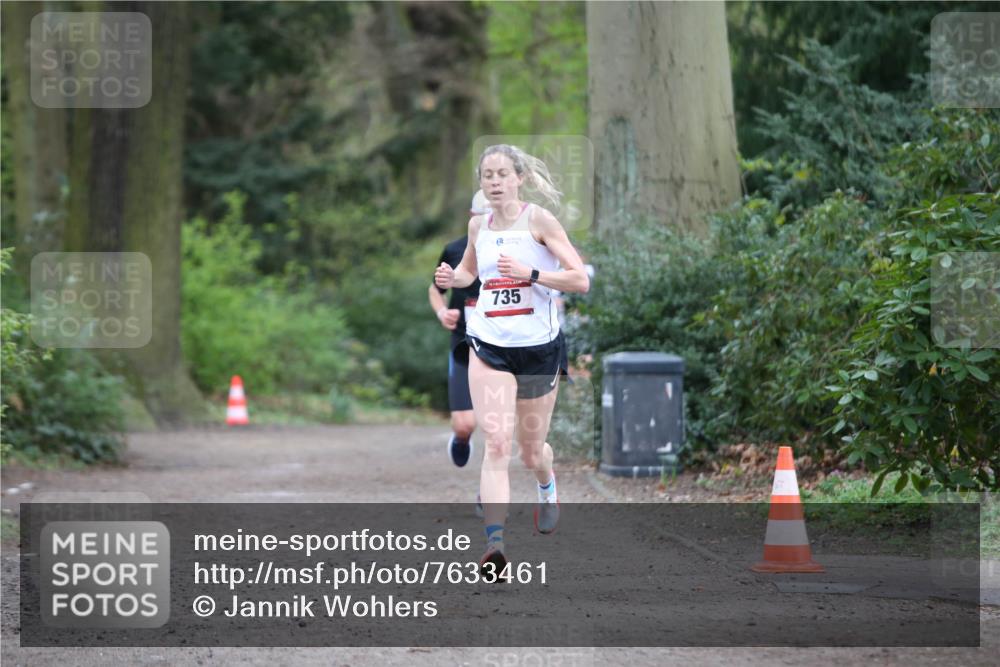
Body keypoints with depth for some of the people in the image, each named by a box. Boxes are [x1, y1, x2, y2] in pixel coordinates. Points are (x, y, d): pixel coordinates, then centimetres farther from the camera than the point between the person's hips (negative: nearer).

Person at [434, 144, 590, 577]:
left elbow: (580, 280, -12)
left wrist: (530, 273, -25)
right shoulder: (478, 225, 5)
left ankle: (547, 488, 49)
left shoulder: (539, 221, -8)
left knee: (531, 451, 13)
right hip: (488, 346, 2)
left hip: (539, 347, -2)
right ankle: (494, 542, -25)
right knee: (496, 443, -16)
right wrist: (451, 279, 3)